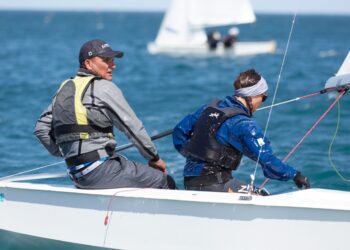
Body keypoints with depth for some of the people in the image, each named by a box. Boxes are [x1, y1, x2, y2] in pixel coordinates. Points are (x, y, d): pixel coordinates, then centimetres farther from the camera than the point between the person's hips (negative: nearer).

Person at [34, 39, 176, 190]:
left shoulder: (64, 89, 16)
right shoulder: (104, 87, -7)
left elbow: (41, 128, 16)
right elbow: (133, 127, -5)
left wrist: (64, 154, 22)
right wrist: (154, 158, 6)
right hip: (100, 169, -9)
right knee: (165, 182, -3)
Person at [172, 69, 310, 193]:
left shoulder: (210, 107, 11)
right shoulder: (244, 125, -11)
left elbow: (180, 130, 19)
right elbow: (267, 159, -15)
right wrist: (294, 174, -5)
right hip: (214, 184, -8)